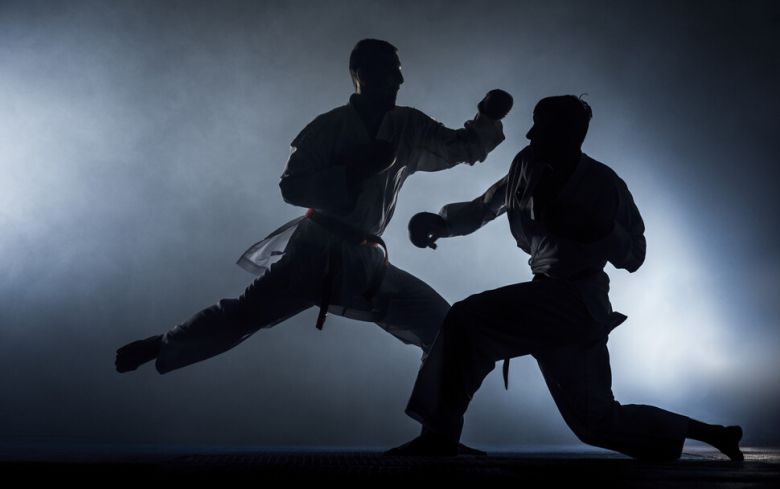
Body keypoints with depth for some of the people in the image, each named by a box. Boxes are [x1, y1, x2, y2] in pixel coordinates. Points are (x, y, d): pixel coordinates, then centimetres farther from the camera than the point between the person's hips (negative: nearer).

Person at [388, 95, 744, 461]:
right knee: (595, 420, 14)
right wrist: (438, 221, -8)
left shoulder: (602, 183, -8)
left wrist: (598, 228, -23)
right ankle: (709, 433, 28)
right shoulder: (527, 167, 5)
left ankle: (439, 434, -15)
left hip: (579, 301, -7)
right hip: (551, 305, 7)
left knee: (467, 321, -22)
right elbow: (481, 209, 11)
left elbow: (633, 257, -3)